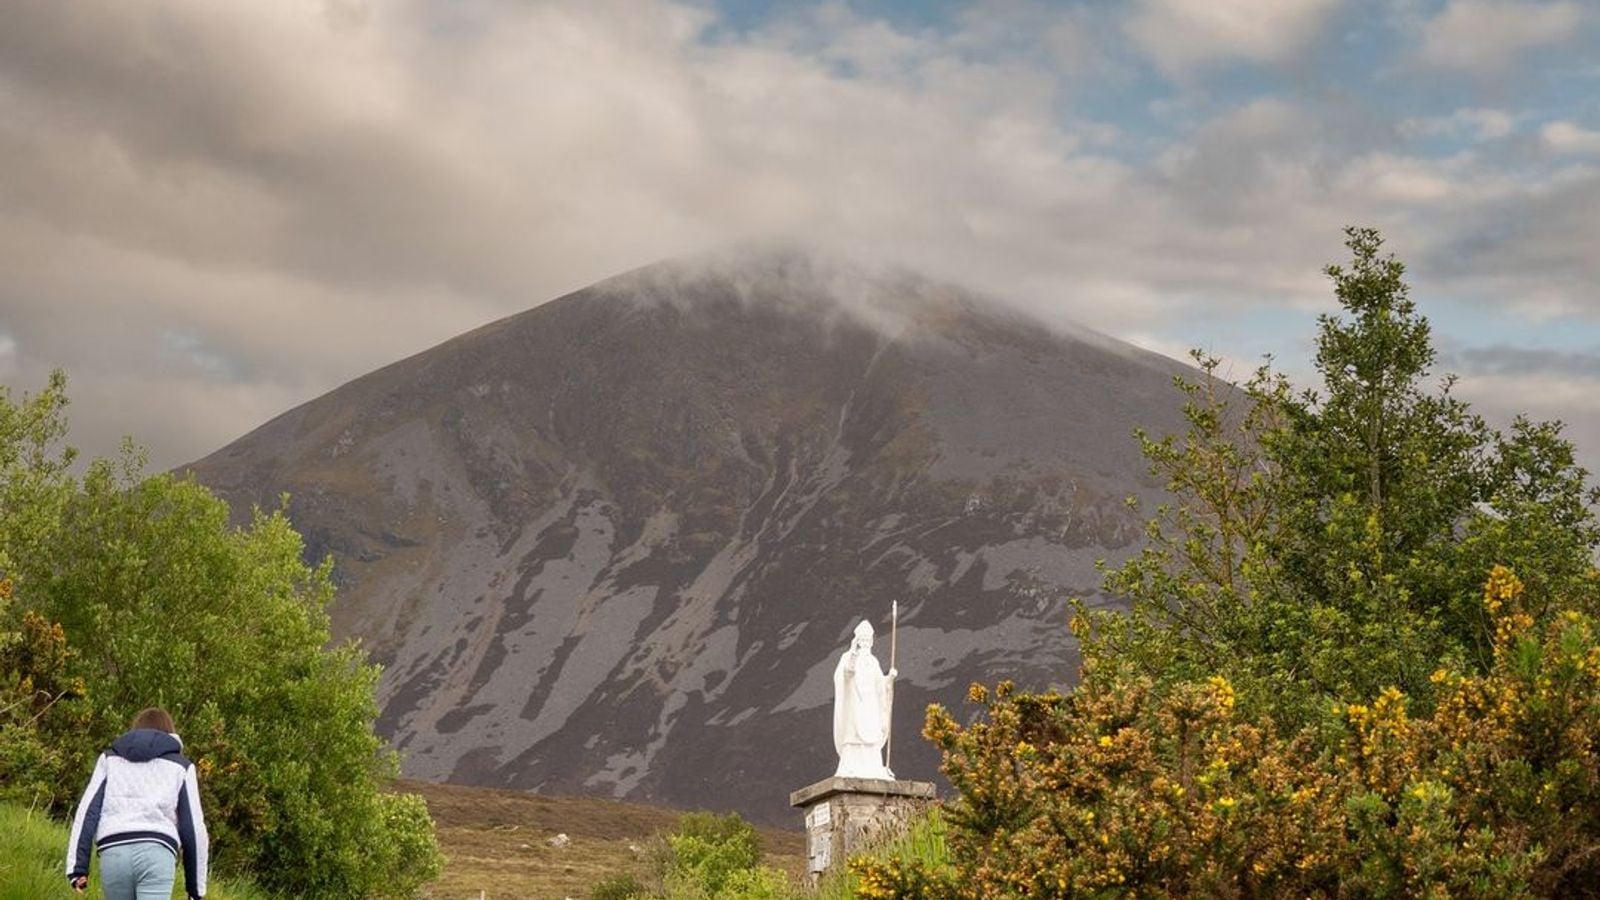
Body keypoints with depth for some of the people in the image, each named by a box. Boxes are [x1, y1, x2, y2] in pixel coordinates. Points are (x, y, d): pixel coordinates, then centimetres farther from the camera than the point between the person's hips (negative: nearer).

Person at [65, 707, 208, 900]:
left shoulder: (110, 759, 23)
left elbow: (87, 812, 10)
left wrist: (77, 867, 5)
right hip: (156, 854, -2)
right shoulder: (180, 766, 18)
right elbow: (192, 828, 12)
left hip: (114, 854, 2)